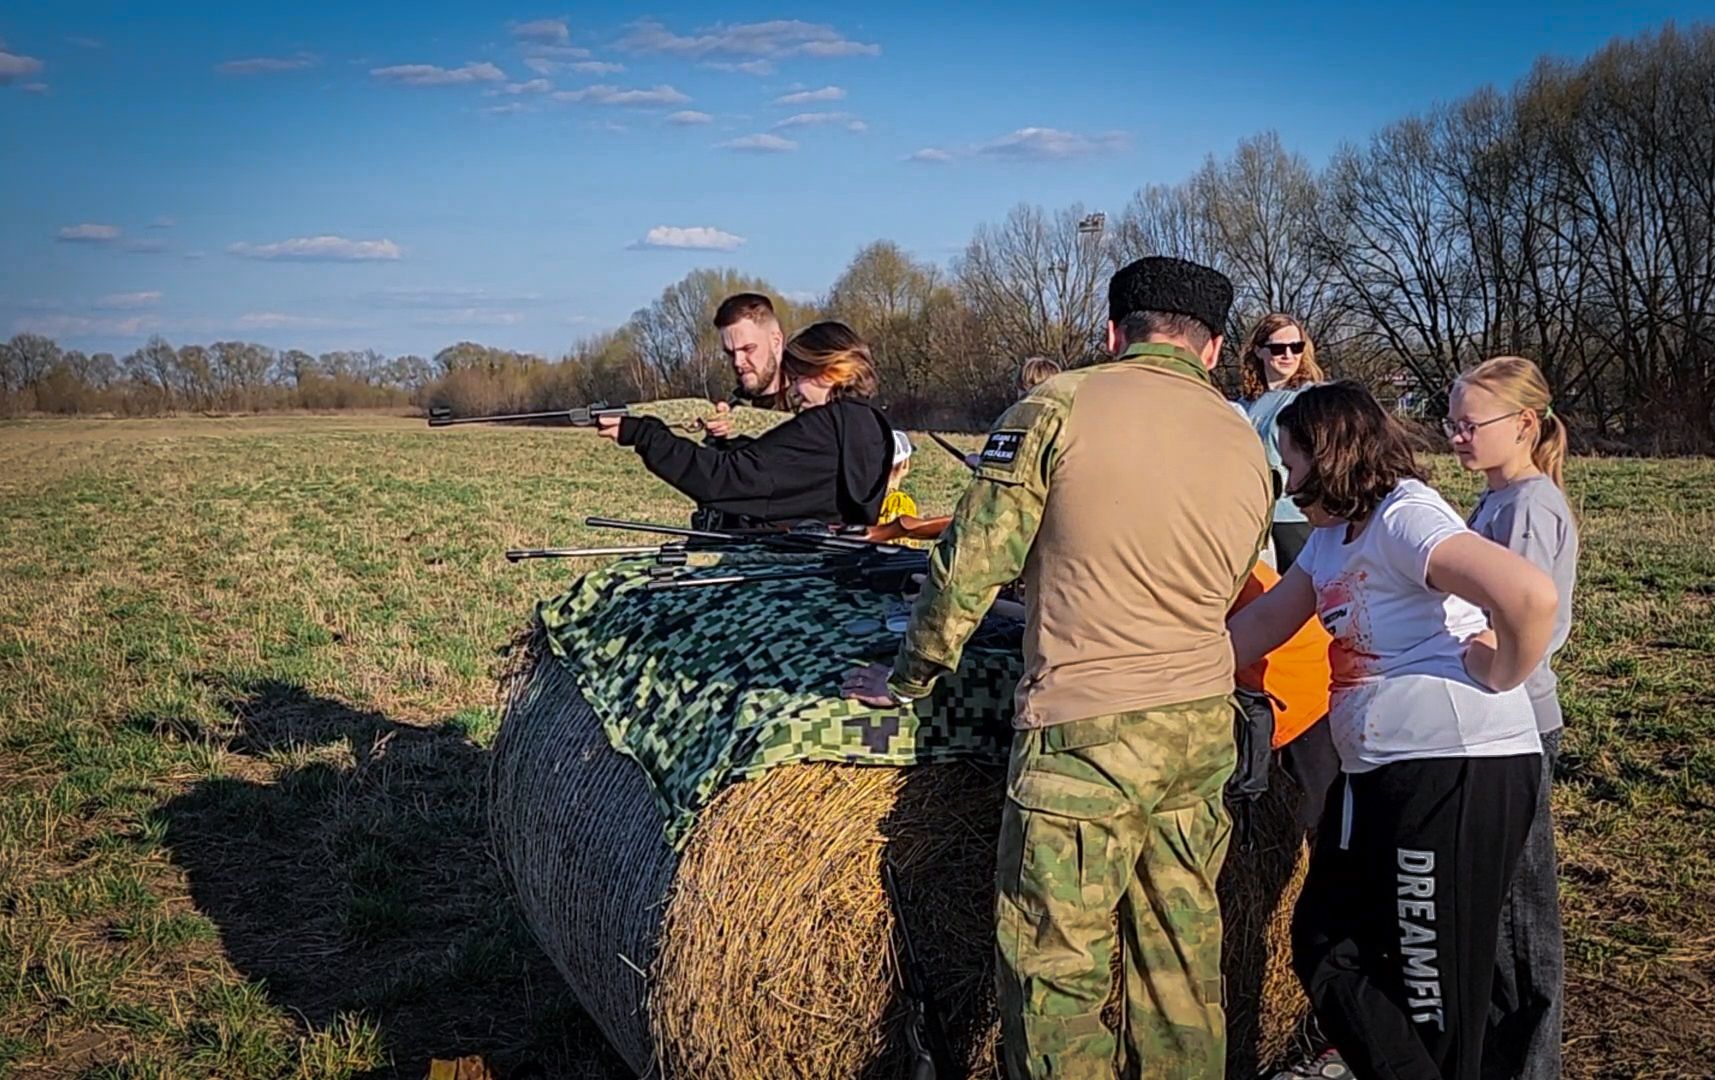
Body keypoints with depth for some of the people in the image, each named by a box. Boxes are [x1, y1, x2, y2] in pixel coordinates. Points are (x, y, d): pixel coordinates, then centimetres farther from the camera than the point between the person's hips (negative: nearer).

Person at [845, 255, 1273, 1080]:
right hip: (1202, 730, 6)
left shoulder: (1058, 407, -6)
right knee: (1181, 955, 15)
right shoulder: (1248, 449, 10)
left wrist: (907, 678, 7)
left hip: (1084, 730, -6)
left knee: (1054, 966, 1)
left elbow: (972, 562, -5)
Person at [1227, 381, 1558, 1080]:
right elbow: (1262, 623, 22)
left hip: (1459, 771, -10)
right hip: (1379, 777, 10)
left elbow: (1530, 595, -29)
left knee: (1432, 993, 1)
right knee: (1324, 949, 14)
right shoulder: (1331, 536, 16)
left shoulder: (1404, 518, -15)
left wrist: (1499, 677, -14)